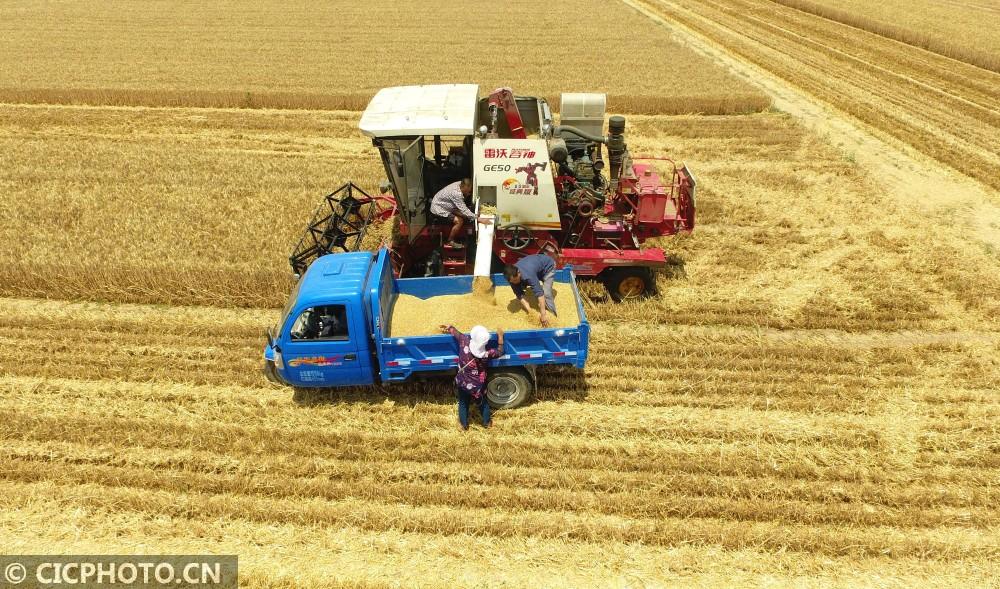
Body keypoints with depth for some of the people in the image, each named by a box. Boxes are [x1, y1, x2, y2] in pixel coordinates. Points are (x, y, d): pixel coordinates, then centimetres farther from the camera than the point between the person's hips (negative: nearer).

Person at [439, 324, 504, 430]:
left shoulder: (465, 341, -26)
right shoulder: (486, 353, -27)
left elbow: (455, 332, -6)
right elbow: (500, 352, -8)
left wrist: (449, 328, 15)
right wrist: (500, 336, 0)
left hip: (462, 383, 1)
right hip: (477, 386, -1)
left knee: (463, 404, 26)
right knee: (483, 403, 26)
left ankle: (463, 425, 42)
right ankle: (487, 422, 46)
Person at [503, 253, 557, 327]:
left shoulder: (528, 275, -45)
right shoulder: (512, 276, -25)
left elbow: (540, 293, -47)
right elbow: (519, 295, -22)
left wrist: (543, 314, -49)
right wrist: (529, 311, -32)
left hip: (548, 265, -7)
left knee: (546, 293, -22)